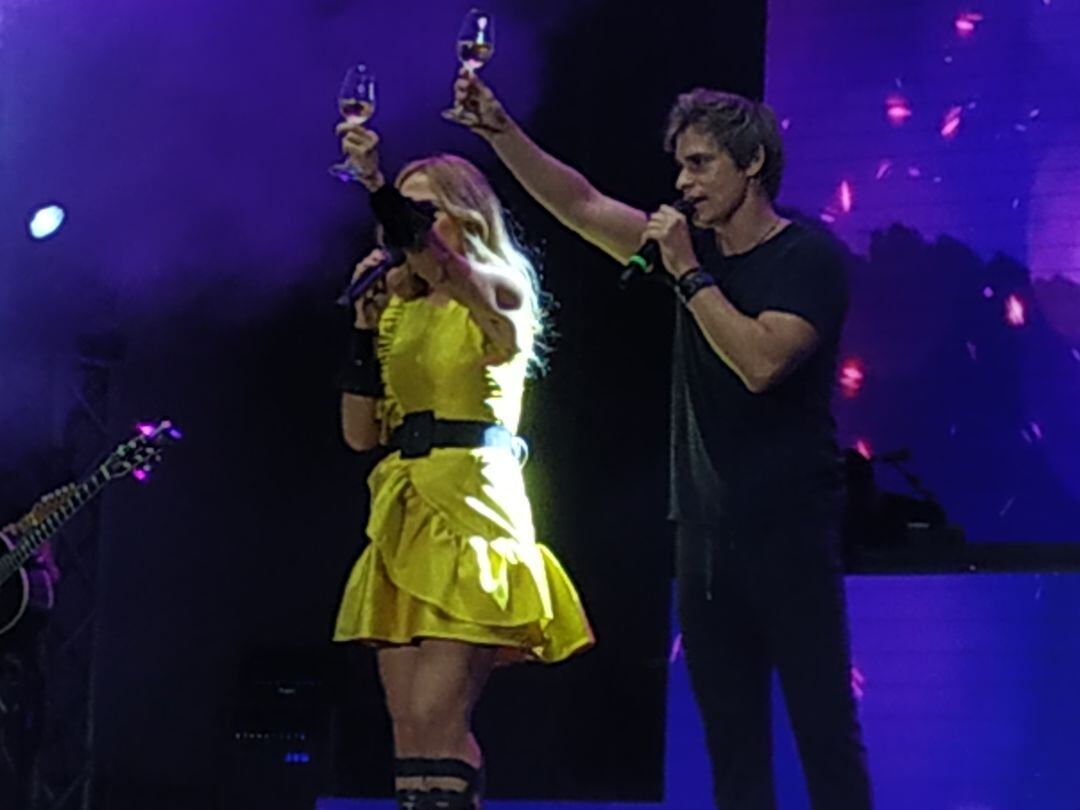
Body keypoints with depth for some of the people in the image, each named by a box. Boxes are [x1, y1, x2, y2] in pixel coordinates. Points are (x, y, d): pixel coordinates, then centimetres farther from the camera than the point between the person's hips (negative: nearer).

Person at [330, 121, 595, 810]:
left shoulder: (499, 292, -2)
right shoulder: (398, 309, 17)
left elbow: (444, 264, -26)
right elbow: (361, 432, 11)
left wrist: (375, 181, -39)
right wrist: (366, 320, 4)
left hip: (470, 509, -7)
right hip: (402, 514, 7)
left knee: (435, 719, -14)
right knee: (409, 727, 3)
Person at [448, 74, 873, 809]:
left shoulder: (809, 260, -7)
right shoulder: (690, 247, 11)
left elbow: (761, 362, -21)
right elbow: (581, 206, 8)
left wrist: (689, 275, -14)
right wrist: (499, 129, -1)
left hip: (788, 534, -7)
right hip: (705, 532, 7)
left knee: (824, 732, -8)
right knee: (732, 742, 7)